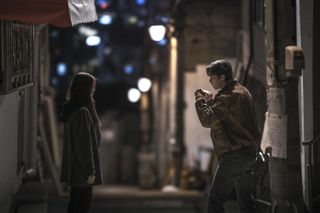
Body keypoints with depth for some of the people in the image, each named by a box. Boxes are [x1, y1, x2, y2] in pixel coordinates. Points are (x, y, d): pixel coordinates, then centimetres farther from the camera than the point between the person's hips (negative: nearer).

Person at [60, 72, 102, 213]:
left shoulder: (71, 109, 10)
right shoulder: (82, 112, -20)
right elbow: (84, 144, -22)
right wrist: (90, 171, -18)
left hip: (74, 168, 10)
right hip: (82, 169, -10)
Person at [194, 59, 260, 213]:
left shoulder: (229, 96, -17)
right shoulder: (242, 91, 16)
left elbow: (207, 120, -23)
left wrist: (200, 100, -8)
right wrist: (210, 101, 11)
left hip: (234, 155, -10)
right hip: (248, 153, 10)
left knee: (215, 200, -9)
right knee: (245, 200, 15)